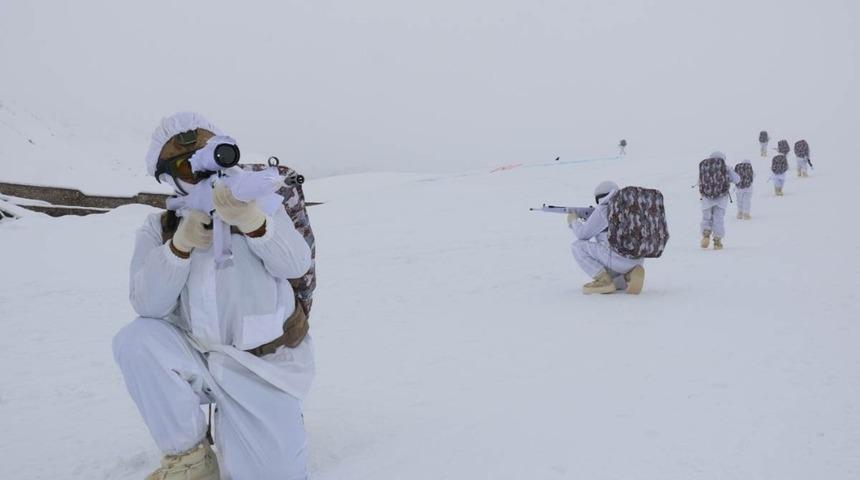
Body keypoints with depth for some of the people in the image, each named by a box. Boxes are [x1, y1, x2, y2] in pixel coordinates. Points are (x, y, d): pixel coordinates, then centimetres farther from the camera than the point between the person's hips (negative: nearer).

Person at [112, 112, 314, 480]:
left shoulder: (258, 203, 0)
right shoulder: (159, 228, 4)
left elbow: (297, 264, -16)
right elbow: (147, 304, -9)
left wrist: (253, 222, -36)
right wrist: (181, 244, -25)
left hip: (262, 364, -1)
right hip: (197, 359, 2)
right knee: (135, 340, -28)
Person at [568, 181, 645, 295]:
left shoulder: (604, 209, -3)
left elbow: (583, 234, 2)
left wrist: (574, 221, 21)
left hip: (617, 258, -8)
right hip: (635, 262, 8)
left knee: (577, 246, 7)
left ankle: (603, 280, -4)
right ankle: (631, 274, 2)